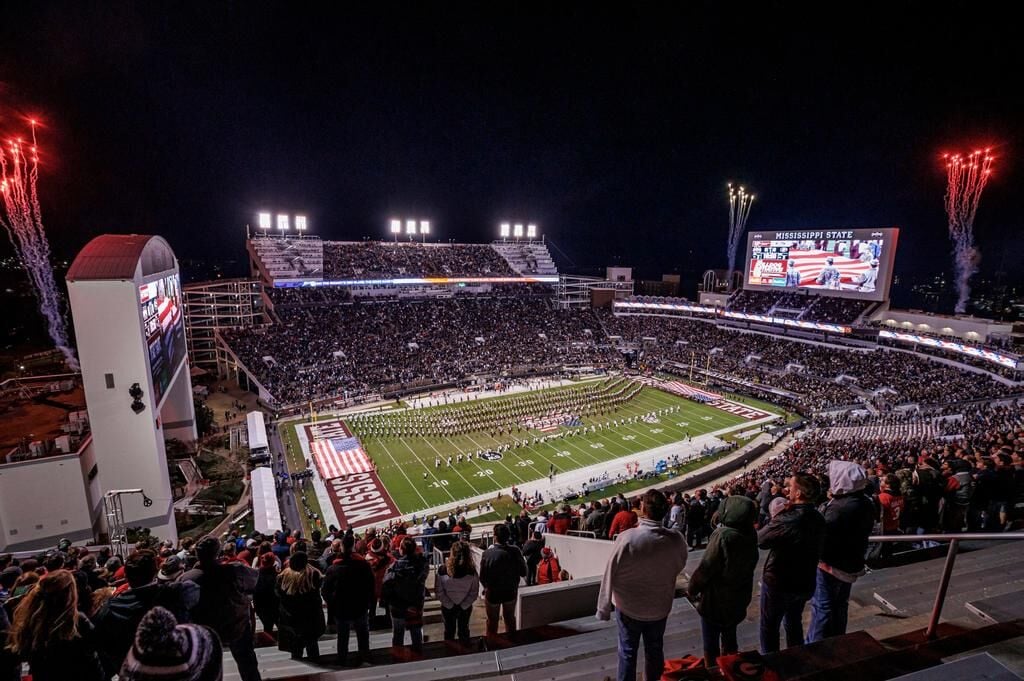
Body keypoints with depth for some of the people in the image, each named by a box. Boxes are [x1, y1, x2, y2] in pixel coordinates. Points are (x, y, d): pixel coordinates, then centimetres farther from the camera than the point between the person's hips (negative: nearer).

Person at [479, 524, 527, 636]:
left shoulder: (488, 553, -27)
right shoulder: (515, 551, -20)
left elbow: (482, 577, -17)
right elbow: (523, 572, -10)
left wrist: (486, 586, 3)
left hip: (493, 592, -2)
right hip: (511, 591, 2)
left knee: (492, 620, 21)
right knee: (510, 618, 25)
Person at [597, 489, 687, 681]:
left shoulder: (626, 538, -30)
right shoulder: (676, 540, -20)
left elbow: (610, 575, -21)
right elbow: (679, 566, 0)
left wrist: (604, 609, -8)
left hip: (629, 607, -3)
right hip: (660, 607, 3)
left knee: (628, 652, 18)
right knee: (655, 650, 25)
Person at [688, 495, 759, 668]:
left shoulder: (722, 535, -29)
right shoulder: (750, 535, -8)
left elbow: (705, 568, -23)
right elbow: (748, 567, 3)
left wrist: (692, 590, -8)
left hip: (715, 601, -7)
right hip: (738, 598, 7)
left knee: (710, 642, 12)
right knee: (729, 637, 26)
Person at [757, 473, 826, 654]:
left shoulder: (787, 520, -31)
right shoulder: (819, 519, -5)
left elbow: (760, 540, -20)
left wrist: (775, 518, -11)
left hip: (778, 583, -7)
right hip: (804, 583, 7)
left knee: (769, 626, 14)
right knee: (794, 622, 28)